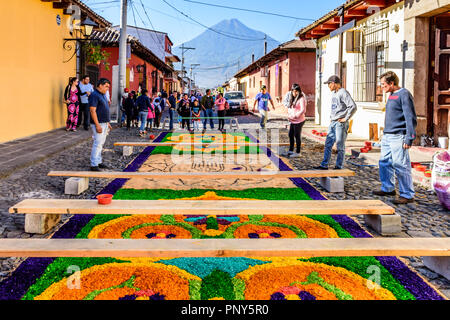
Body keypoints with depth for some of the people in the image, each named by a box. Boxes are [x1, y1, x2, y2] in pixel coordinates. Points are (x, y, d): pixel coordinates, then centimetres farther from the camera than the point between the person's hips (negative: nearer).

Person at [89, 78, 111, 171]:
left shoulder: (102, 95, 16)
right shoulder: (94, 95, -14)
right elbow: (92, 111, -20)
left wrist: (107, 123, 22)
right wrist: (97, 125, -23)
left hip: (104, 123, 10)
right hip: (98, 124, -10)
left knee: (101, 144, 14)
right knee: (97, 144, -9)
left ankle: (99, 162, 22)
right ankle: (94, 165, -6)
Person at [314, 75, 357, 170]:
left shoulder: (343, 93, -13)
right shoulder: (333, 93, 14)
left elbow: (353, 107, -21)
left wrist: (346, 118, -17)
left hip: (340, 123, -9)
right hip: (333, 122, 9)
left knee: (340, 146, 0)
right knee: (328, 144, 8)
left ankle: (339, 166, 8)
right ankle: (324, 165, 13)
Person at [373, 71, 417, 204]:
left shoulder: (404, 95, -11)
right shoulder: (391, 95, 16)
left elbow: (411, 118, -15)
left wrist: (409, 139, -19)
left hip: (398, 137, -9)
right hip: (387, 136, 9)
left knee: (400, 165, -7)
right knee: (384, 162, 14)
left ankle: (407, 195, 1)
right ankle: (388, 188, 28)